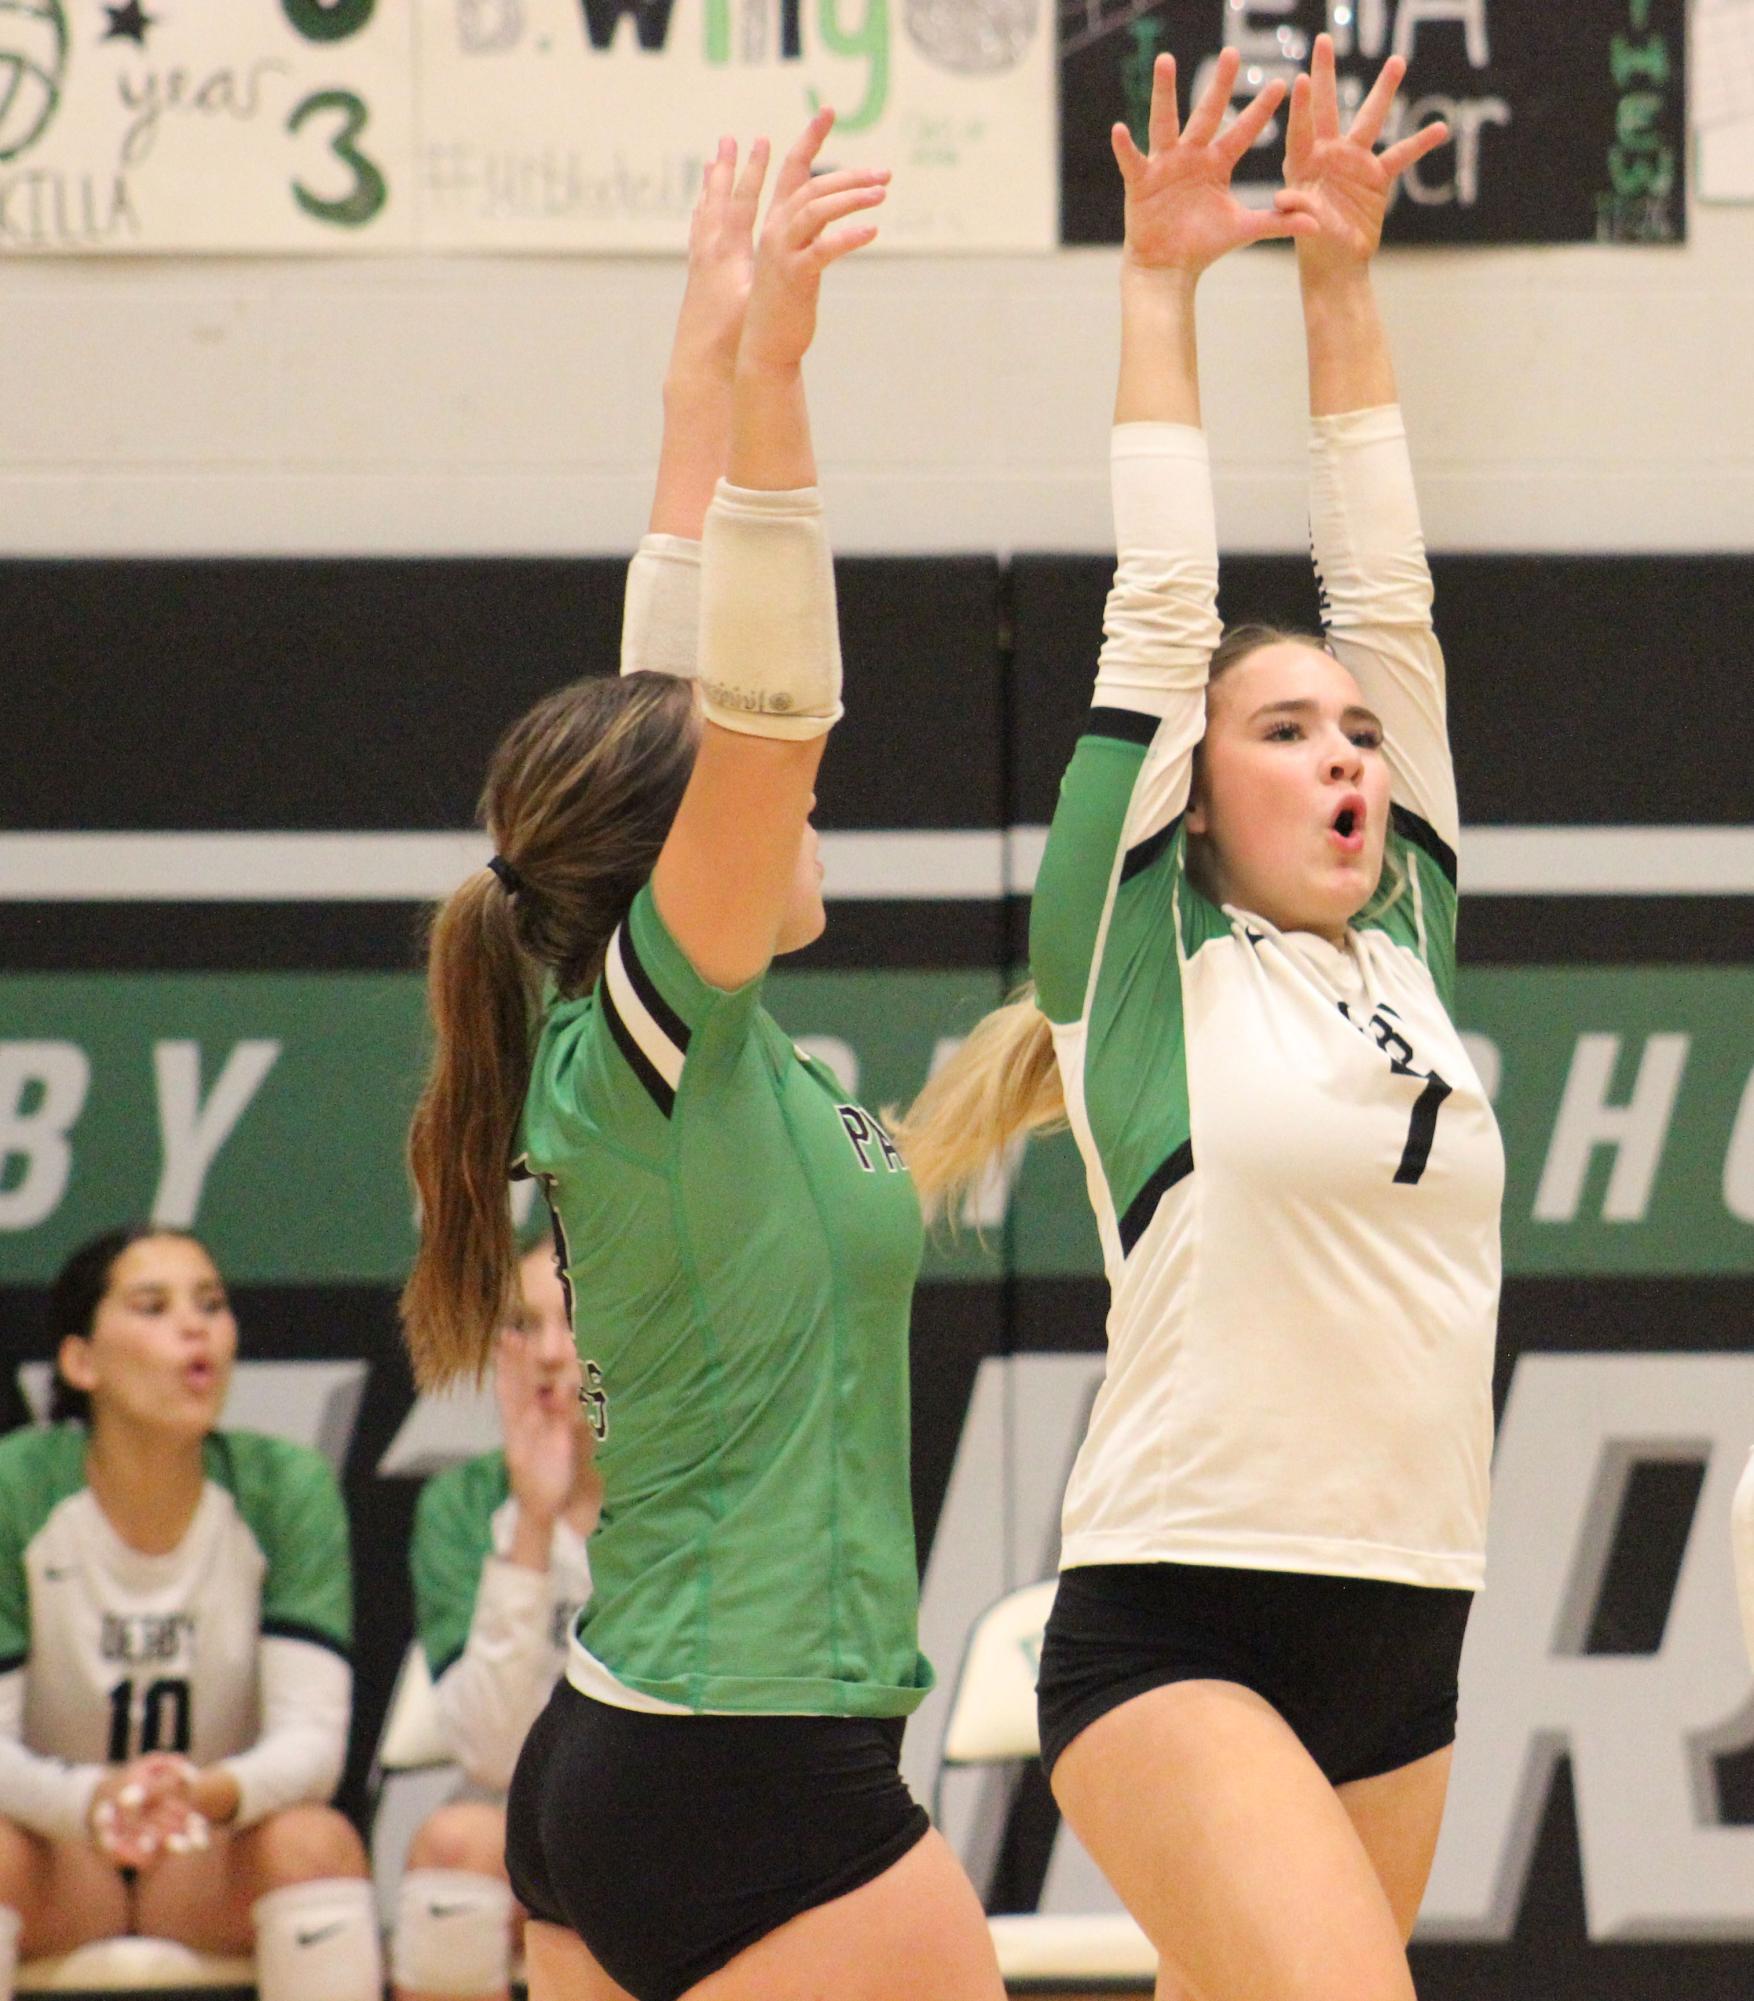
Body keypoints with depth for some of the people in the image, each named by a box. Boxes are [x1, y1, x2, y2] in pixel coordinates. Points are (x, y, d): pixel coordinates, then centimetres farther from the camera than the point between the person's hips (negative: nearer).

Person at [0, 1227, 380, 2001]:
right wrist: (93, 1801, -38)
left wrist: (211, 1794, -39)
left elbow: (311, 1738, -16)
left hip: (221, 1860, 1)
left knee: (317, 1841, -30)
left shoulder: (287, 1488, -9)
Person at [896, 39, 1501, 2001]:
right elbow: (1157, 615, -1)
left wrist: (1341, 279, 10)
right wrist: (1160, 283, 4)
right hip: (1174, 1631, -6)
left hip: (1403, 1636, 6)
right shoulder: (1143, 960, 0)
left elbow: (1387, 603, 11)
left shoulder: (1406, 947, 13)